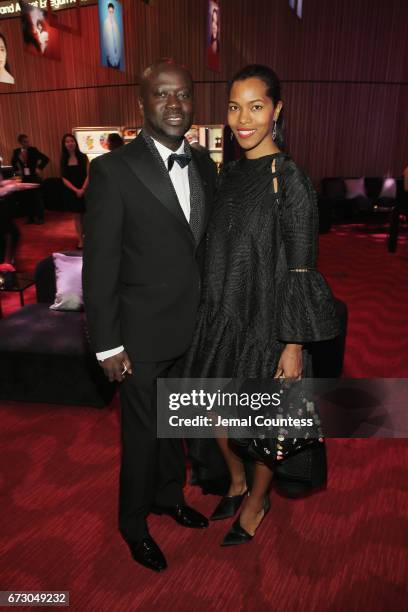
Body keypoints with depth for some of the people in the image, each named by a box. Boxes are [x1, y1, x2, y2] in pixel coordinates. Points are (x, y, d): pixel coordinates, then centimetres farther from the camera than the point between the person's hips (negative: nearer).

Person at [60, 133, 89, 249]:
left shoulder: (83, 157, -4)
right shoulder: (64, 160, 2)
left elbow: (88, 175, -8)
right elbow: (64, 179, -2)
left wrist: (83, 189, -19)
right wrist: (76, 190, -14)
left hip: (84, 190, -2)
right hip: (72, 191, 2)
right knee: (77, 216, 7)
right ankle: (80, 240, 12)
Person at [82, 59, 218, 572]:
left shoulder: (204, 165, 6)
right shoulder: (114, 170, -13)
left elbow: (207, 244, 10)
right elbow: (99, 265, -13)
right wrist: (108, 345, -13)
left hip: (196, 329, 6)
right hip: (144, 335, -5)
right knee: (142, 433, 12)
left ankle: (169, 495, 49)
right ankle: (134, 523, 38)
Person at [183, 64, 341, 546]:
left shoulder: (290, 180, -15)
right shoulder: (231, 173, 5)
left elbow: (301, 272, -15)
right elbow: (219, 251, 10)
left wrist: (294, 347, -15)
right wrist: (209, 314, 13)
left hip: (265, 319, -6)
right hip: (221, 314, 7)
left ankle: (257, 500, 41)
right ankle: (237, 480, 47)